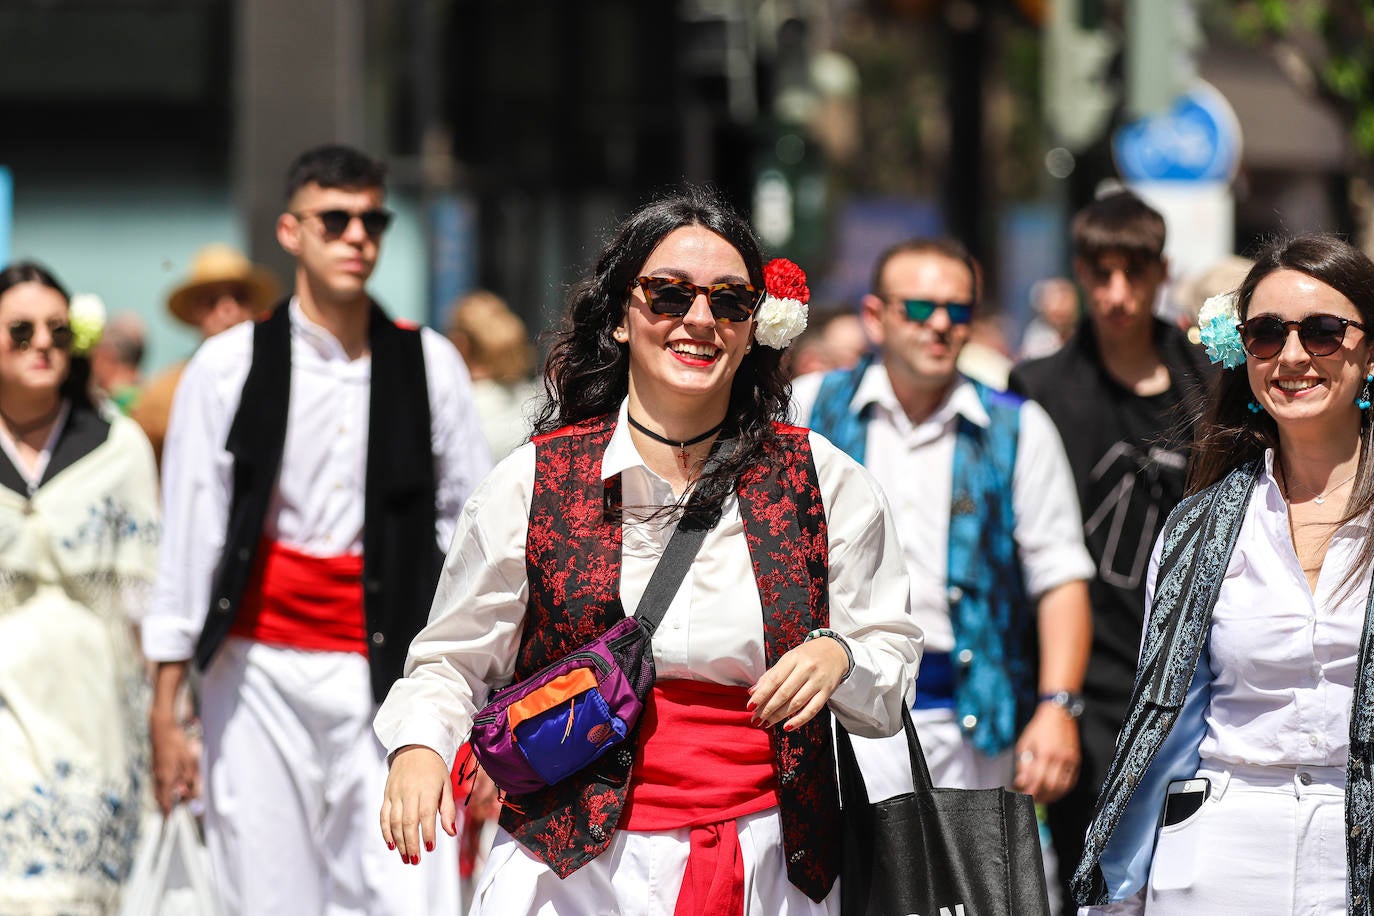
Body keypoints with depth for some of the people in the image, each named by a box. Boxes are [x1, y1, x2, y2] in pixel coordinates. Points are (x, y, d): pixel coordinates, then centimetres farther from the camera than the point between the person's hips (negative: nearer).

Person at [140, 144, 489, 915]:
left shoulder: (431, 366, 6)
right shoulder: (228, 367, 3)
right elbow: (188, 540, 3)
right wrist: (165, 711, 1)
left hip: (391, 671, 0)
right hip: (259, 673, 0)